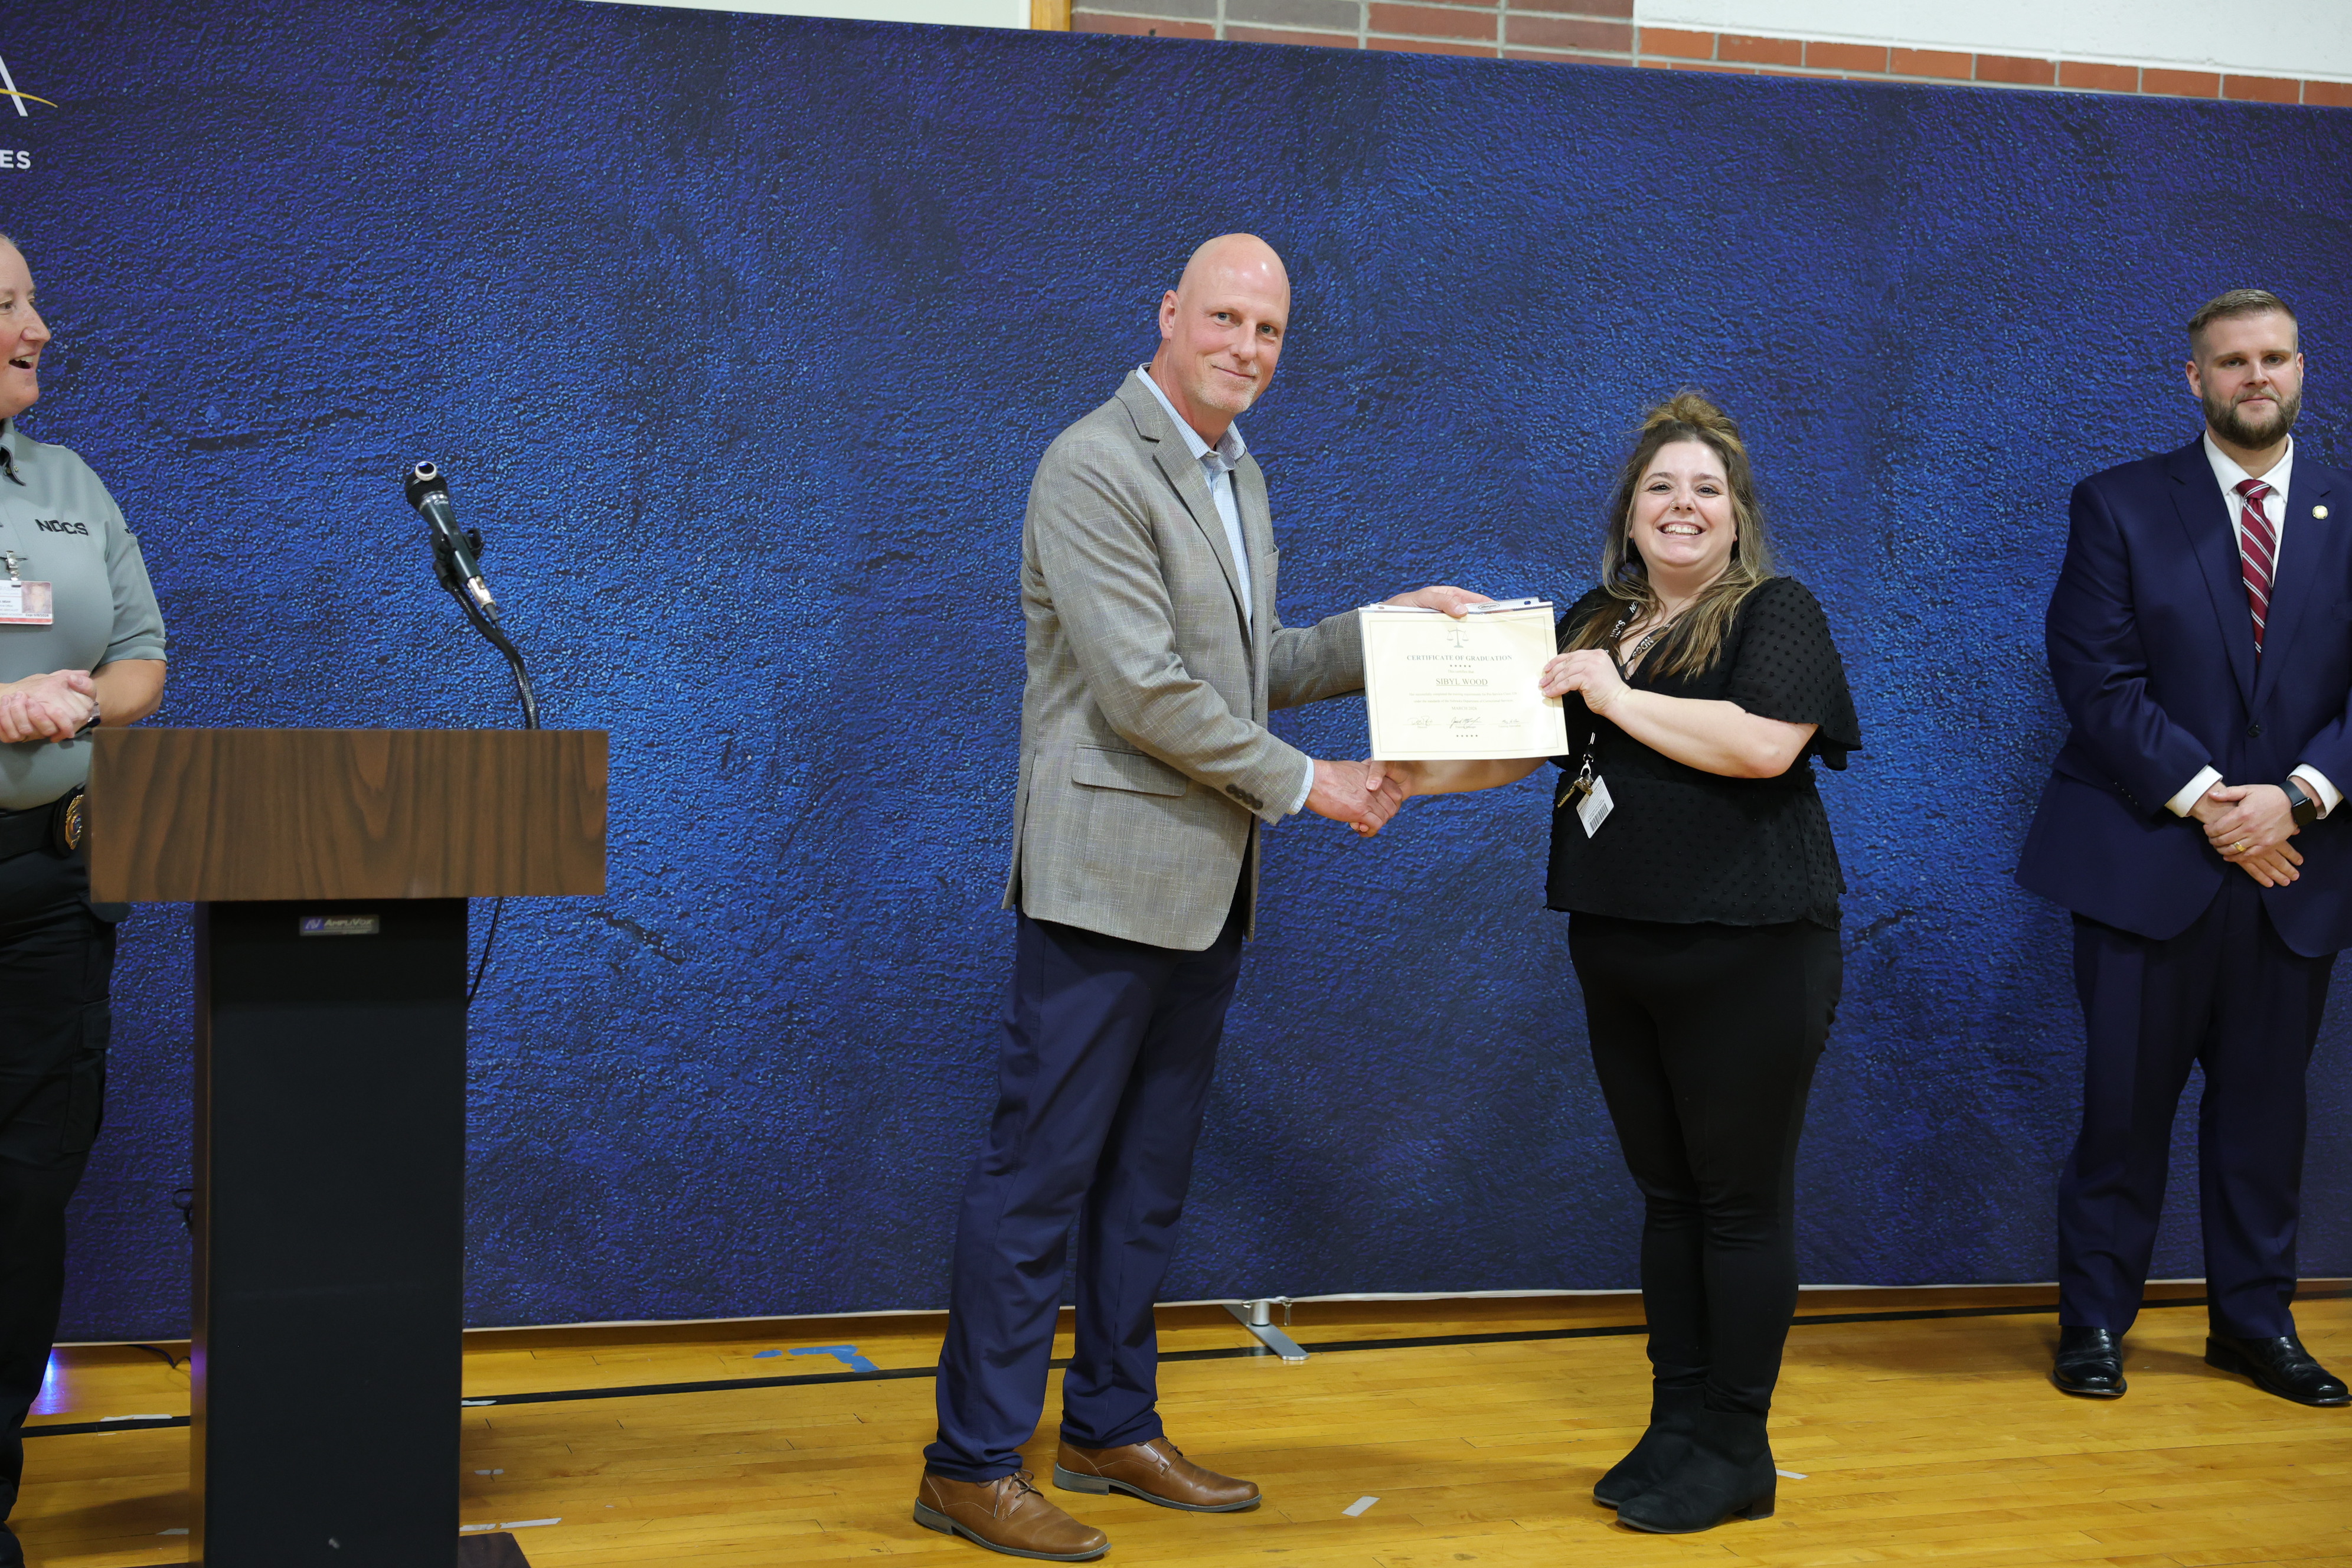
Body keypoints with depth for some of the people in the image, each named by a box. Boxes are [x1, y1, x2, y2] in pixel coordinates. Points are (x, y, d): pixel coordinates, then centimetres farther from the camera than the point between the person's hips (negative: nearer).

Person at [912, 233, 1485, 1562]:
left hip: (1206, 889, 9)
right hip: (1110, 878, -9)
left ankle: (1115, 1428, 27)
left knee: (1151, 1177, 16)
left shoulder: (1241, 477, 16)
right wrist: (1303, 783, -13)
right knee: (1041, 1176, -4)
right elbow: (1145, 690, -19)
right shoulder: (1094, 468, -13)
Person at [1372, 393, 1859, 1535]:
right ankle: (1676, 1425, 22)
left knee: (1740, 1196, 0)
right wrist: (1421, 776, 0)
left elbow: (1763, 744, -21)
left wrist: (1618, 698, -15)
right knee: (1666, 1192, 13)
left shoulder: (1777, 614, -5)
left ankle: (1736, 1450, 8)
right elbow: (1523, 741, 17)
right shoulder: (1593, 625, 15)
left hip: (1746, 954, -7)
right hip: (1620, 948, 7)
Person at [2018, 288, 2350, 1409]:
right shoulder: (2119, 507, 2)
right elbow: (2096, 675, -7)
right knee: (2124, 1103, 2)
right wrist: (2204, 800, -14)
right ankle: (2094, 1322, 14)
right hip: (2147, 861, -2)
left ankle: (2255, 1323, 22)